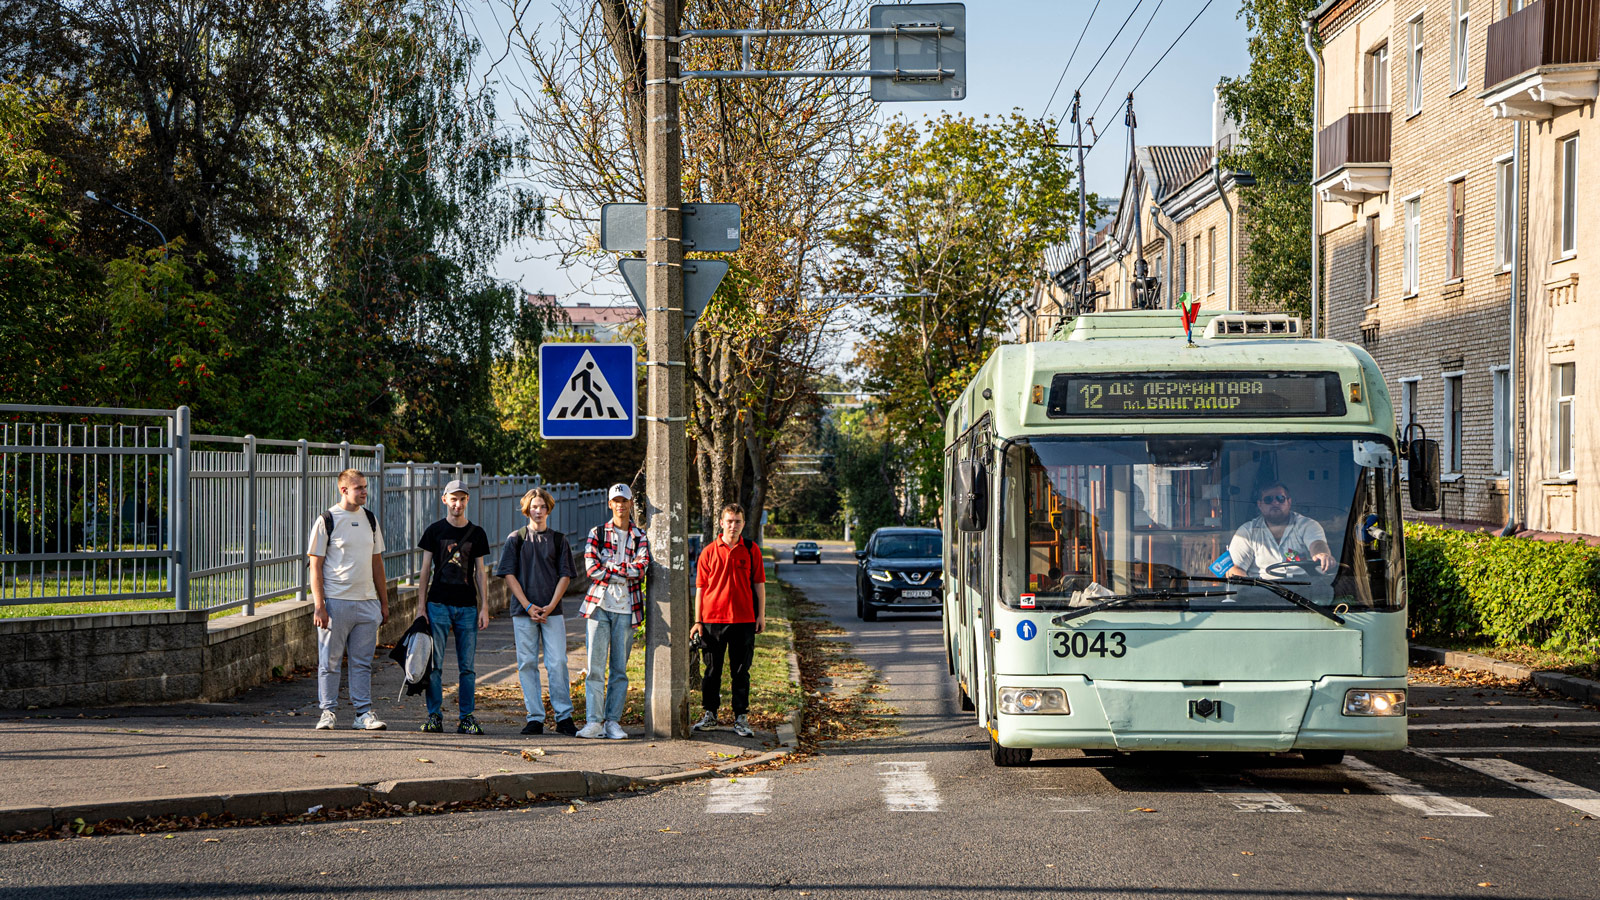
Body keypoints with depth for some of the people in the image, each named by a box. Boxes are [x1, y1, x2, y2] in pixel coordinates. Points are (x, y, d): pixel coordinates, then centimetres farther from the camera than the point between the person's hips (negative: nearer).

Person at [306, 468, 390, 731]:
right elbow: (315, 566, -5)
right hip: (335, 601, -4)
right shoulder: (326, 521, -4)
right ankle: (328, 711, 10)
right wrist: (319, 606, -12)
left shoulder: (371, 520, 12)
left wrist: (384, 602, 15)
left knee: (363, 662, 6)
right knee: (330, 661, 2)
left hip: (367, 603, 4)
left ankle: (364, 712, 9)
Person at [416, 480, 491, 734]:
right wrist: (421, 606, -2)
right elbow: (425, 571, 5)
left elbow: (480, 572, 10)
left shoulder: (476, 534, 9)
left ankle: (467, 717, 6)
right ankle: (434, 716, 3)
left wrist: (484, 608, 3)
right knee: (435, 664, -3)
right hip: (438, 605, -1)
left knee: (467, 666, 1)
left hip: (467, 607, 1)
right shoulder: (434, 531, 5)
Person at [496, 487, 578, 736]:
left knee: (557, 663, -7)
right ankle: (535, 718, 4)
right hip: (523, 611, 0)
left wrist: (551, 606, -7)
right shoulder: (516, 538, 8)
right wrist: (528, 606, -8)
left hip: (552, 611, 0)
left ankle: (564, 716, -1)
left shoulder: (559, 540, 11)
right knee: (527, 664, 0)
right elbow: (509, 575, 3)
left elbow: (565, 575, 7)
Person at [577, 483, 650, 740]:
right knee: (596, 666, -4)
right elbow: (591, 568, -6)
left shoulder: (640, 536, 9)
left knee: (619, 668, 2)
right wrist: (627, 572, -8)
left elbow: (641, 568, -8)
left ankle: (613, 721, 6)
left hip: (626, 608, 1)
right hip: (599, 604, -1)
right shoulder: (597, 533, 8)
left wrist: (609, 568, -11)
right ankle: (594, 721, -4)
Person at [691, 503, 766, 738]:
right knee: (712, 670, 8)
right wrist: (698, 621, 2)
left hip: (744, 620, 0)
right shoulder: (709, 552, 3)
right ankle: (709, 714, 19)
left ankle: (740, 718, 10)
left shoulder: (751, 550, 5)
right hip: (713, 619, 0)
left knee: (741, 672, 4)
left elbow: (759, 584, 9)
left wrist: (761, 615, 3)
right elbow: (700, 587, 5)